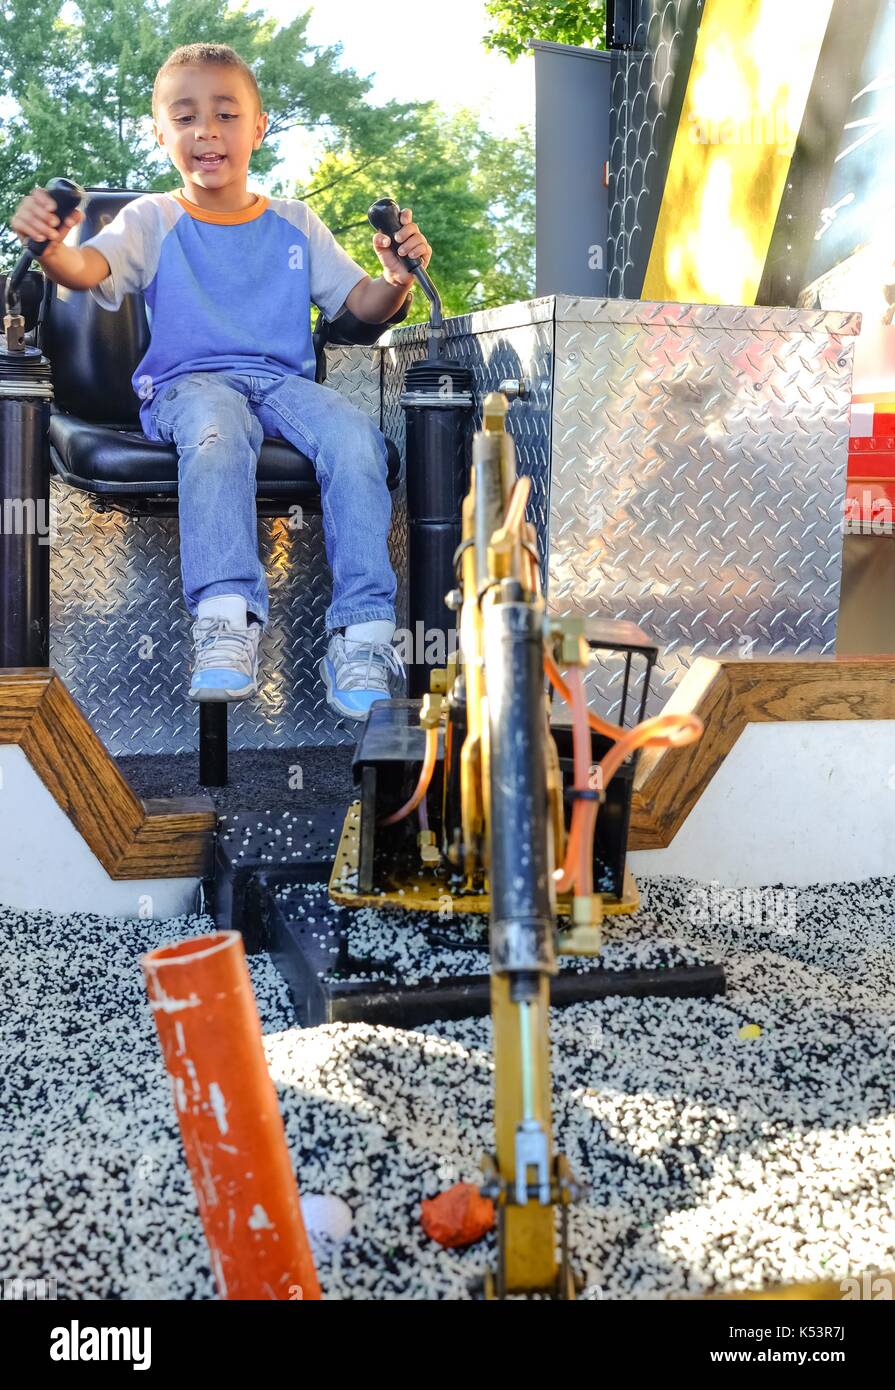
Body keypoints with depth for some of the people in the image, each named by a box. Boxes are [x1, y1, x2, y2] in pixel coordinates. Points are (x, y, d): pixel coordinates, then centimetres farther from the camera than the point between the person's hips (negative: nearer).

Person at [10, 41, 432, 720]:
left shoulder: (295, 223, 18)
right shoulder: (153, 220, 11)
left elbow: (363, 304, 13)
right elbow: (87, 269, -9)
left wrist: (397, 280, -11)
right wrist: (52, 246, -34)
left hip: (285, 380, 2)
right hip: (190, 382, -2)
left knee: (356, 433, -30)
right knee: (217, 429, -39)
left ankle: (363, 632, -34)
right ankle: (227, 618, -46)